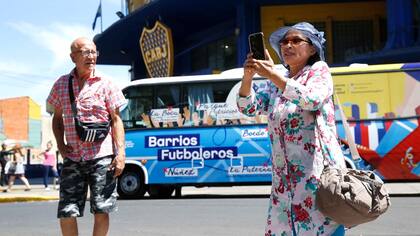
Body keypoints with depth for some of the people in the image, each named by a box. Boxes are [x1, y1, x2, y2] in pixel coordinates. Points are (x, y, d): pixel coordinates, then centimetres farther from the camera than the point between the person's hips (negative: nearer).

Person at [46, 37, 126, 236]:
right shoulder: (61, 84, 9)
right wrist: (60, 145, 5)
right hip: (72, 158, 2)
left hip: (102, 156, -2)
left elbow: (116, 120, 1)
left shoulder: (105, 84, 3)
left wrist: (121, 152, -9)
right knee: (66, 213, -2)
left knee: (101, 211, -1)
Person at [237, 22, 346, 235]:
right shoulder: (275, 83, 17)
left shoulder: (319, 70, 3)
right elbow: (248, 108, 7)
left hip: (318, 170, -5)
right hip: (285, 176, 5)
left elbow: (311, 99, -17)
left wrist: (272, 74, -20)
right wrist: (247, 76, -10)